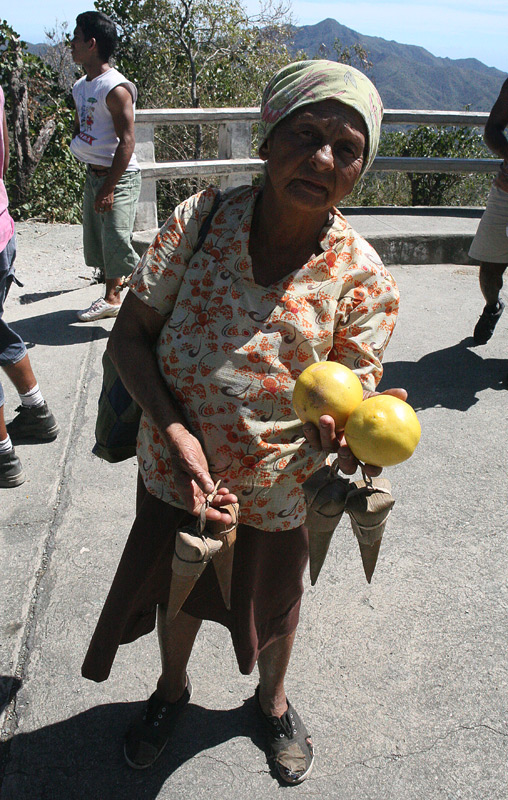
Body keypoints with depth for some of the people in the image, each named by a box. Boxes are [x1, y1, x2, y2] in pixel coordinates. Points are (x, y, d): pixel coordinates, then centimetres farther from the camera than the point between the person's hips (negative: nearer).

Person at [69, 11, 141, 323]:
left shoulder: (116, 88, -16)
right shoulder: (80, 87, 11)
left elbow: (127, 141, -21)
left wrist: (108, 187, -23)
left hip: (119, 177, -9)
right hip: (94, 174, 9)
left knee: (118, 244, -14)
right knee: (98, 242, 15)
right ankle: (111, 299, 30)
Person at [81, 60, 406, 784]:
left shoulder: (361, 276, -17)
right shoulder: (199, 221, -16)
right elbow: (129, 335, -13)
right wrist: (176, 432, -27)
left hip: (279, 488, 0)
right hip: (176, 468, 1)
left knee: (271, 602, 25)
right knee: (176, 587, 25)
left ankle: (272, 698, 60)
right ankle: (173, 687, 60)